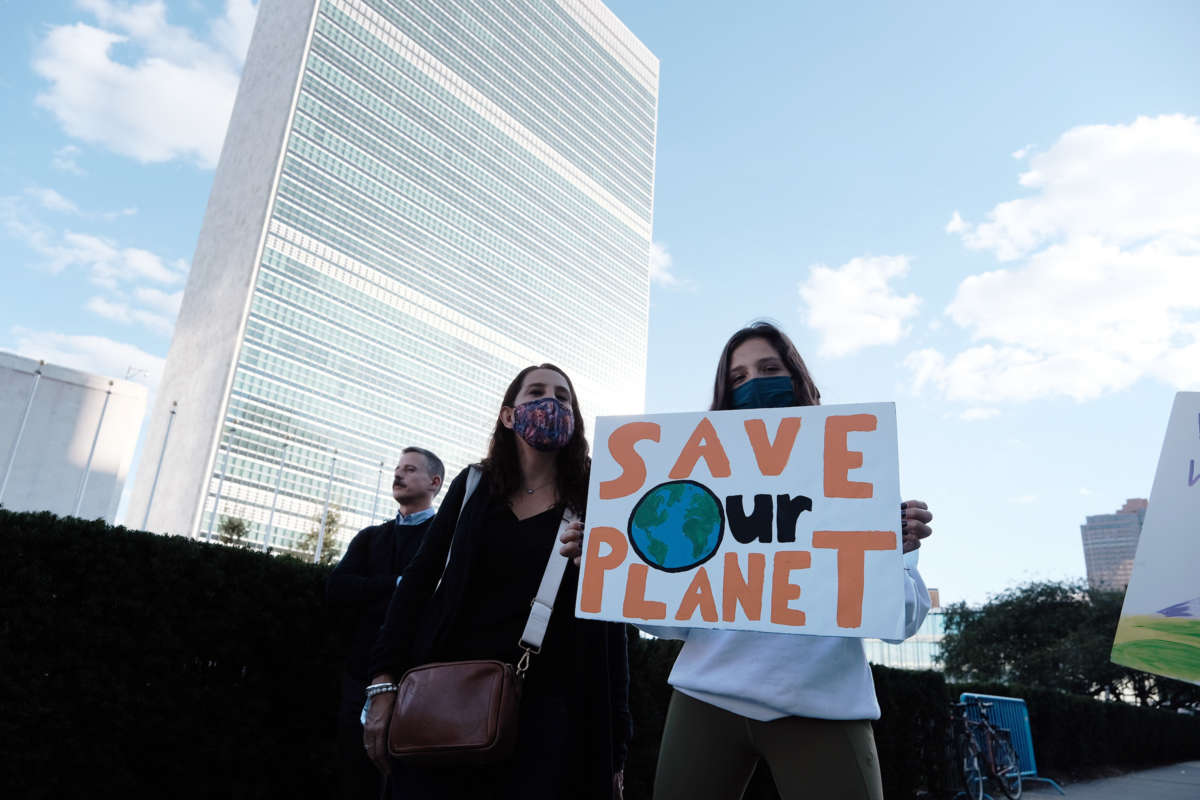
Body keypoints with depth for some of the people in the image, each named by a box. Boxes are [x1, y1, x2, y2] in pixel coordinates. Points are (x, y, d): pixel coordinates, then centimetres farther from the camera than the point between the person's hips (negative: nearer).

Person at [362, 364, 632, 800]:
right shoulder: (473, 486, 7)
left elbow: (611, 621, 1)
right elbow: (420, 579, 7)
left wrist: (614, 736, -3)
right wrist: (385, 683, -2)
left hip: (545, 704, -1)